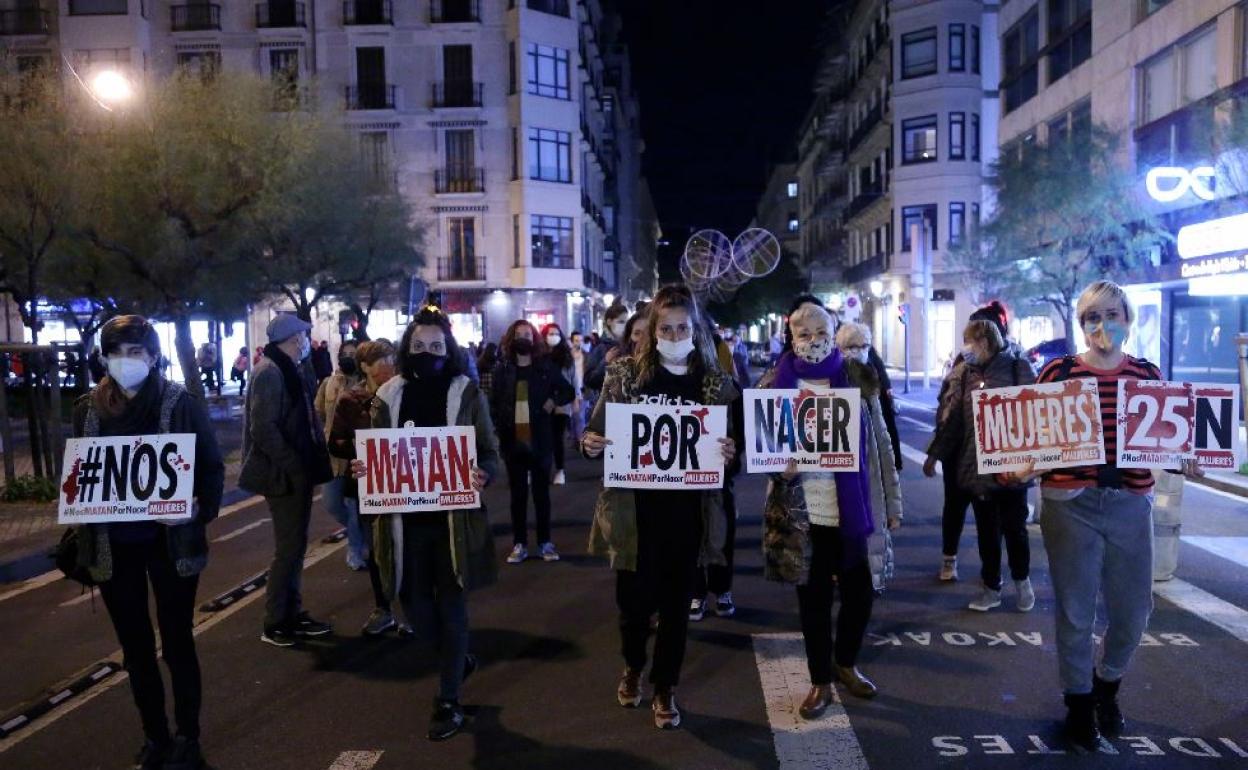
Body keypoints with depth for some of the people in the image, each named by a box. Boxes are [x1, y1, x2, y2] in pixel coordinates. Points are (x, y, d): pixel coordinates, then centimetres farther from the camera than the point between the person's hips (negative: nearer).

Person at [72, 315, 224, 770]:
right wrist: (81, 533, -5)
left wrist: (200, 511, -18)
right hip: (113, 545, 4)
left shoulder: (181, 403, -7)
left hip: (169, 541, -3)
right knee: (135, 647, 13)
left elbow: (212, 466, -3)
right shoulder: (88, 409, 3)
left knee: (177, 642, 7)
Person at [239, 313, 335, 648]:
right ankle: (275, 624, 12)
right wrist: (294, 466, -20)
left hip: (299, 472, 9)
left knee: (295, 545, 15)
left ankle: (292, 615, 26)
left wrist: (309, 462, 8)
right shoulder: (269, 372, -16)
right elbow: (263, 429, -23)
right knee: (288, 548, -1)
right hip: (285, 475, -9)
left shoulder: (292, 369, 14)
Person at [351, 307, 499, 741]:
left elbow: (489, 453, -1)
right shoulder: (389, 395, 3)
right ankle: (459, 659, 39)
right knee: (415, 605, 10)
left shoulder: (466, 393, -3)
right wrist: (362, 469, -12)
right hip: (406, 518, 3)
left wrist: (483, 475, -23)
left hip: (453, 518, -3)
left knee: (450, 606, 5)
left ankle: (448, 702, 18)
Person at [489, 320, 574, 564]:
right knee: (518, 493, 7)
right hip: (513, 439, 1)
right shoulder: (503, 368, 2)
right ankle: (519, 544, 14)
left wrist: (553, 402, -8)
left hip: (540, 439, 0)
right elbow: (493, 402, 5)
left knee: (541, 492, 8)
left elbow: (568, 391, 9)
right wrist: (499, 427, -5)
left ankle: (545, 542, 16)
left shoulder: (545, 366, 1)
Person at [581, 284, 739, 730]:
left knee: (676, 604, 11)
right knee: (634, 600, 10)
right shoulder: (625, 374, -2)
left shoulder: (715, 383, 1)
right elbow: (597, 433, 4)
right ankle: (632, 667, 41)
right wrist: (590, 444, -17)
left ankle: (665, 688, 31)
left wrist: (729, 454, -15)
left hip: (688, 513, 1)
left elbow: (727, 447, 7)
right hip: (634, 511, 0)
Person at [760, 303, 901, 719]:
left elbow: (879, 443, 5)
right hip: (801, 513, -1)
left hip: (851, 509, 1)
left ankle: (845, 664, 36)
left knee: (860, 594, 9)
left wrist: (891, 501, 4)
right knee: (814, 599, 8)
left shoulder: (859, 378, 3)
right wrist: (780, 466, -17)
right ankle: (820, 682, 26)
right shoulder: (776, 385, 0)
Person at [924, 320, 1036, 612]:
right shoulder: (964, 373, 6)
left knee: (1014, 527, 7)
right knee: (987, 530, 11)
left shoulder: (1018, 368, -4)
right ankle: (991, 587, 25)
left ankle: (1022, 580, 31)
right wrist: (934, 454, 7)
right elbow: (951, 417, 7)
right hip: (976, 465, 3)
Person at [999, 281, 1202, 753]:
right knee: (1075, 610, 5)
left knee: (1134, 609, 11)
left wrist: (1184, 463, -7)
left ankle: (1107, 687, 39)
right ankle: (1079, 704, 25)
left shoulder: (1147, 374, 5)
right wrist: (1022, 468, -21)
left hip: (1132, 505, 3)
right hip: (1070, 505, -3)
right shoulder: (1058, 372, -4)